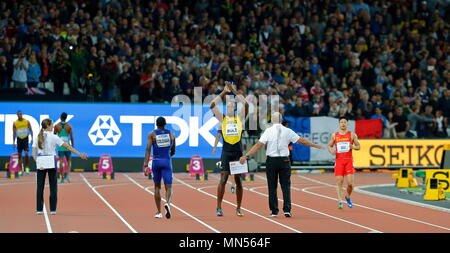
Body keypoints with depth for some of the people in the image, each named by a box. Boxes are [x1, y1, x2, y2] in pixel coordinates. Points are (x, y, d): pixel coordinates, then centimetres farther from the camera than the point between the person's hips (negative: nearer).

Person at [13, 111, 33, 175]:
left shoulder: (27, 121, 0)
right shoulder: (15, 123, 2)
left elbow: (30, 130, 4)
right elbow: (14, 133, 7)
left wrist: (32, 138, -7)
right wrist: (13, 142, 3)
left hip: (25, 139, -2)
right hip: (19, 139, 2)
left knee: (26, 153, -16)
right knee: (19, 155, 4)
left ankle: (27, 168, -2)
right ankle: (20, 170, 9)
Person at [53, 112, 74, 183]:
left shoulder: (57, 126, -2)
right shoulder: (69, 126, -3)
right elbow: (71, 137, -3)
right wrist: (73, 145, 7)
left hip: (60, 146, 0)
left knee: (61, 162, 2)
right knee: (69, 161, 15)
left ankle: (62, 178, 0)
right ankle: (67, 174, -4)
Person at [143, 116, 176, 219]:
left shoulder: (152, 134, -1)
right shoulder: (171, 134, 6)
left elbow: (148, 150, -11)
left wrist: (145, 165, -14)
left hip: (156, 162, 0)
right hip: (167, 162, 0)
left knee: (157, 187, 14)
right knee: (168, 187, -2)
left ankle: (159, 212, 16)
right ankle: (168, 203, -34)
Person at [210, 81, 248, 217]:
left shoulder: (240, 118, 9)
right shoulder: (222, 119, 7)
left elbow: (246, 104, -5)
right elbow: (212, 105, -4)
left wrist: (234, 91, -5)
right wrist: (224, 92, -4)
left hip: (238, 151, 1)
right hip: (226, 151, -1)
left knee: (238, 180, 4)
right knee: (223, 178, -7)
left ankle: (238, 208, 12)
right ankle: (219, 207, -4)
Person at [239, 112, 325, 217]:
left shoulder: (268, 131, -2)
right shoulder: (287, 131, 3)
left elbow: (258, 145, -8)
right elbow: (302, 141, 7)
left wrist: (246, 156, -7)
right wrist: (316, 146, 18)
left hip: (271, 161, -1)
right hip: (284, 160, 1)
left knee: (272, 186, 5)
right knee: (286, 186, 5)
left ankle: (274, 211, 5)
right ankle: (287, 210, -3)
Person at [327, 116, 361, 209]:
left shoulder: (352, 134, 5)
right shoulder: (334, 135, 8)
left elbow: (358, 146, 9)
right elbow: (329, 146, 16)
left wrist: (353, 147, -14)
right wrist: (331, 151, -6)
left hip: (349, 160, -1)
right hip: (339, 160, 1)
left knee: (350, 183, -6)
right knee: (339, 181, -6)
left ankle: (348, 197, 21)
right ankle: (340, 201, -4)